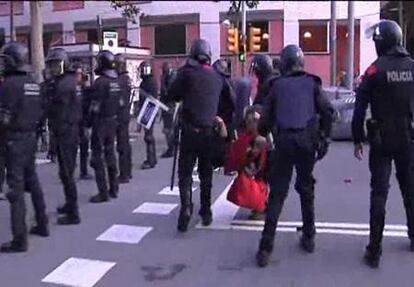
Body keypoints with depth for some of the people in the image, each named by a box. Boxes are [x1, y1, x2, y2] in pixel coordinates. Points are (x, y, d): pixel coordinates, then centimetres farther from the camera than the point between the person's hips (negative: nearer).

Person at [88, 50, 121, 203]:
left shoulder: (100, 82, -17)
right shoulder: (117, 81, 6)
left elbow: (95, 106, -17)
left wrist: (88, 122, -6)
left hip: (101, 122, -8)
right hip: (113, 121, 8)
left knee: (98, 156, -2)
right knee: (110, 153, 16)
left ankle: (103, 192, -2)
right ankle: (113, 189, 23)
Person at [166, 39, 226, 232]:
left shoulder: (187, 72, -7)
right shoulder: (217, 77, 6)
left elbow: (171, 97, -2)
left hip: (190, 130, -3)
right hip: (210, 131, 4)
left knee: (185, 172, 2)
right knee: (206, 172, 15)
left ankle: (186, 208, -15)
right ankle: (206, 211, 21)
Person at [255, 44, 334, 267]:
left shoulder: (277, 85, 10)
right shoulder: (311, 83, 10)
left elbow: (265, 119, 7)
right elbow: (327, 111, 0)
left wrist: (263, 133, 26)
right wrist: (324, 138, 8)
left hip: (283, 142, -1)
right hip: (307, 141, 1)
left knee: (277, 193, 1)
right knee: (306, 189, 18)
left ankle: (266, 247, -5)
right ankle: (308, 238, 26)